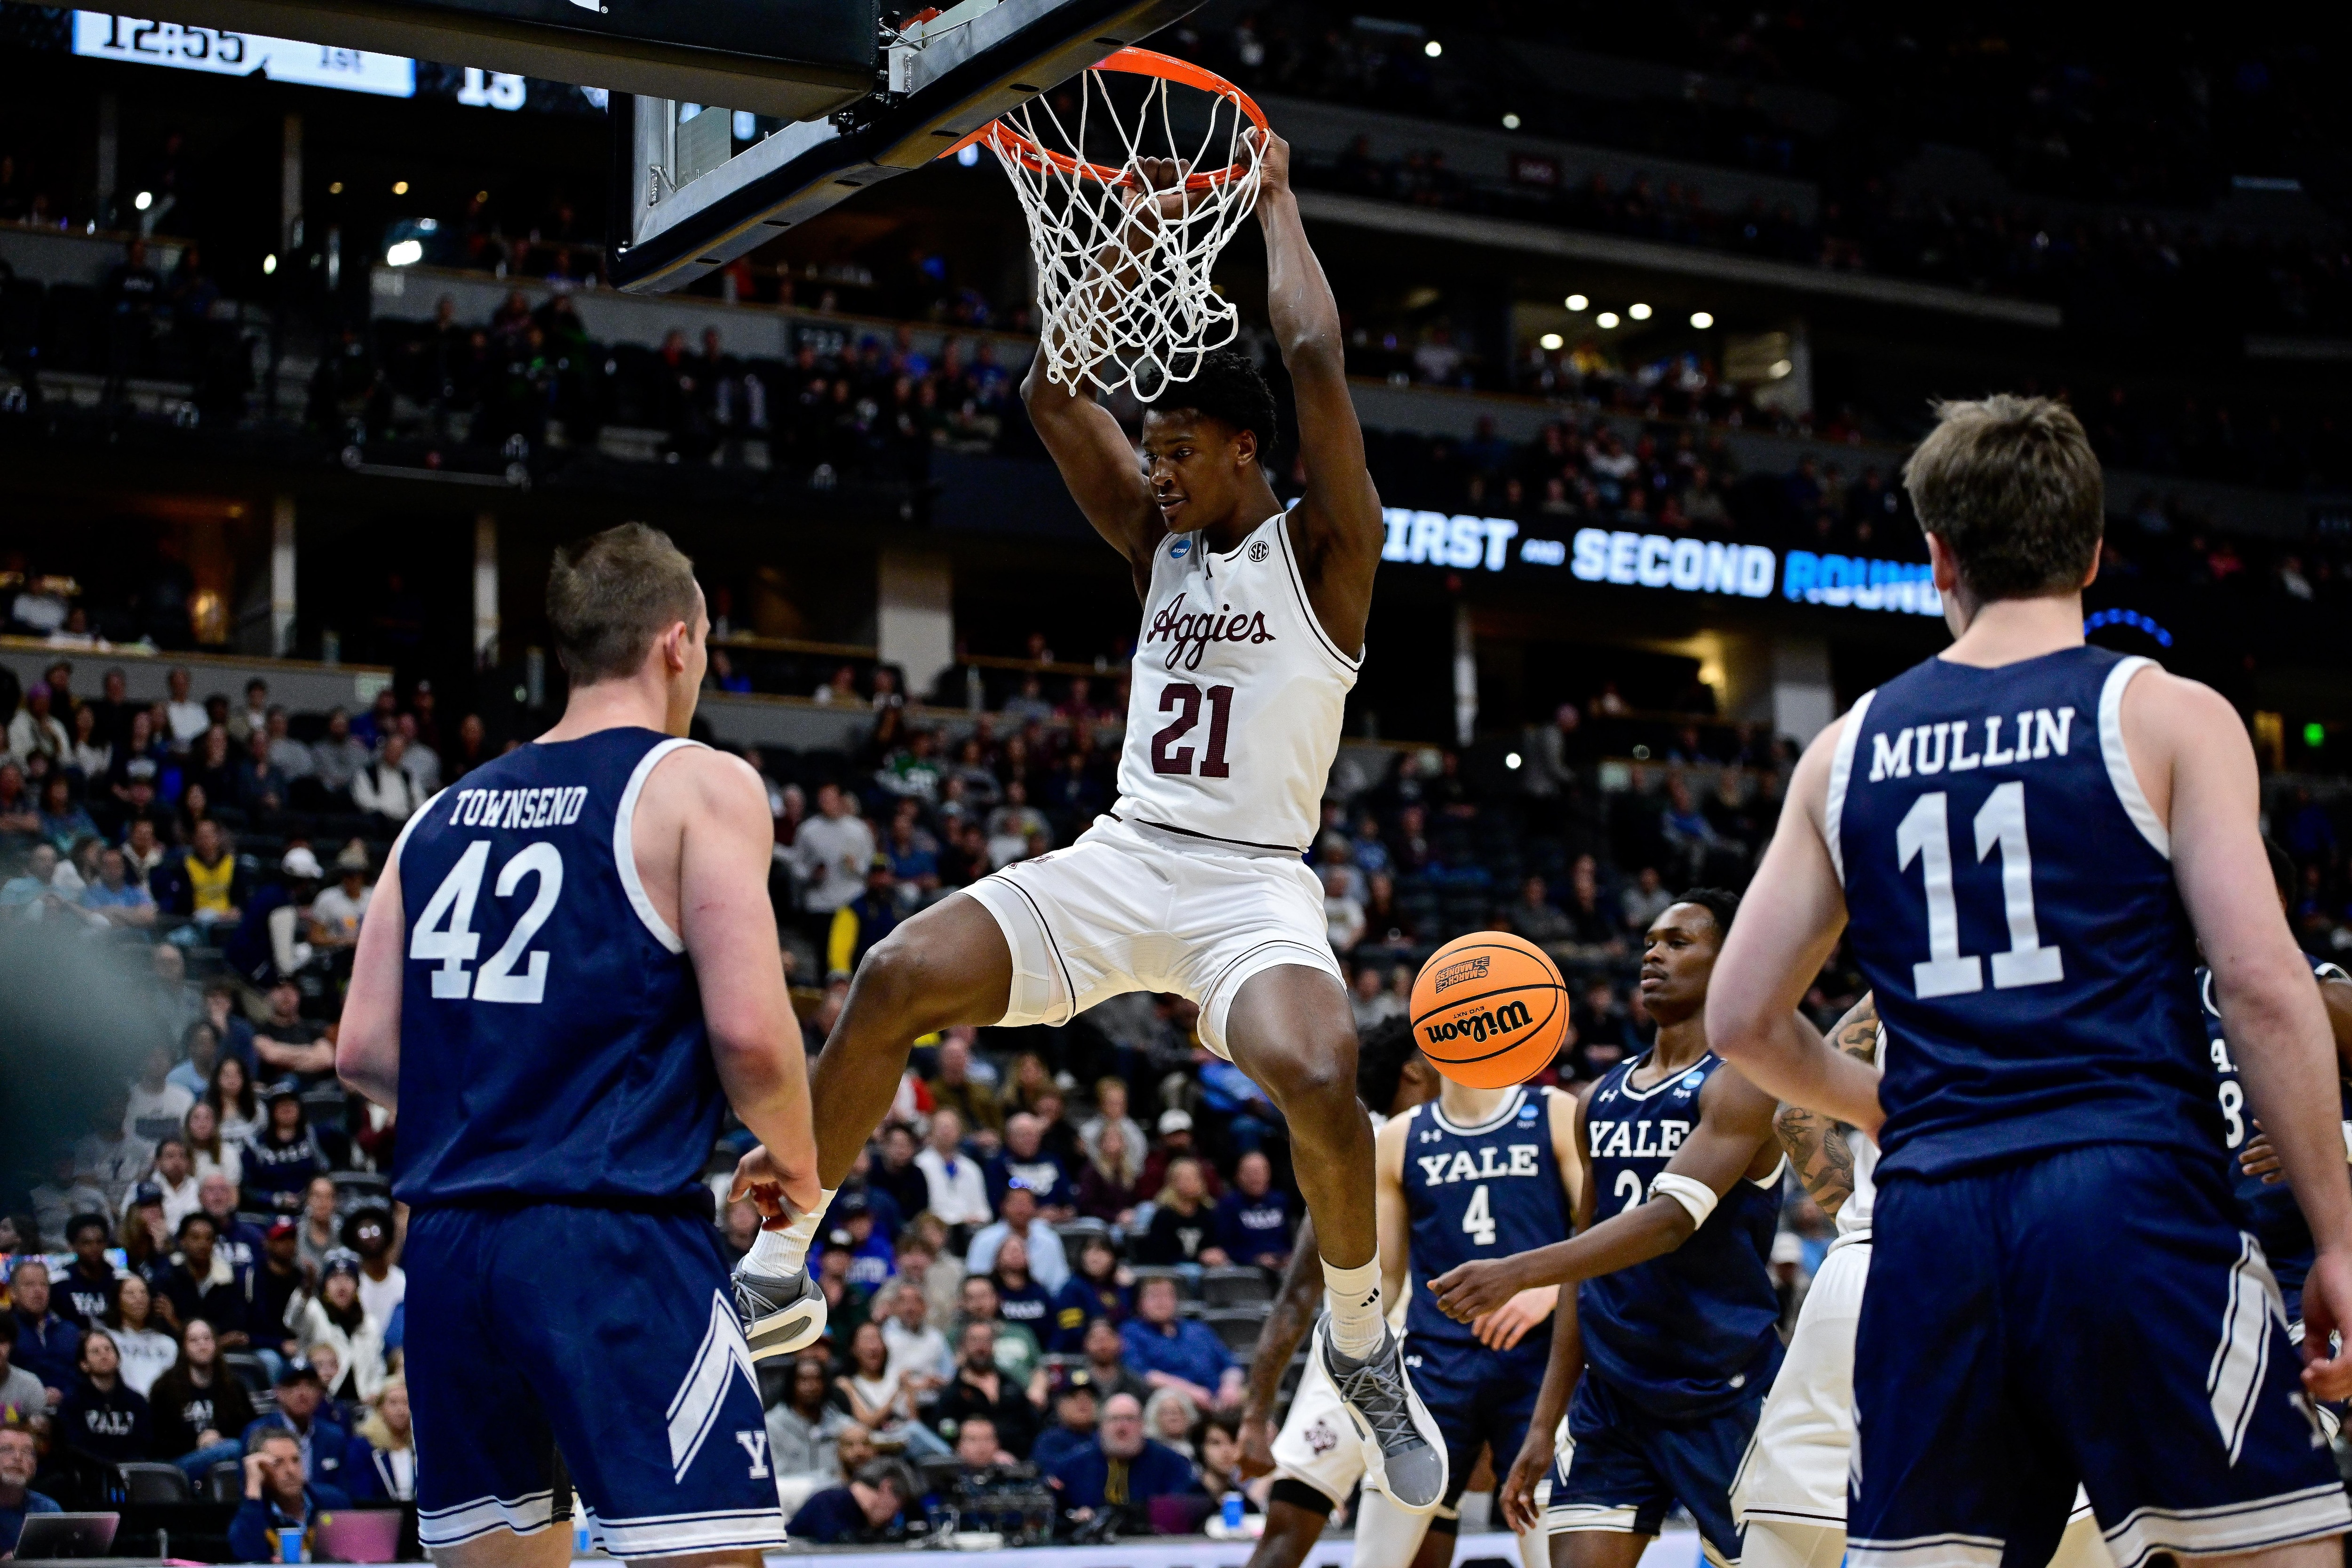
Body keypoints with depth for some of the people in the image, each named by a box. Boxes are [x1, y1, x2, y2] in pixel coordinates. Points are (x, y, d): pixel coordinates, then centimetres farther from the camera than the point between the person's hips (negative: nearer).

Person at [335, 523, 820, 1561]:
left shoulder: (446, 811, 16)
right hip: (614, 1239, -7)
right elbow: (748, 1030, -10)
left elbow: (364, 1050, 13)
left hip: (446, 1242, 7)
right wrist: (797, 1174, 7)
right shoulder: (701, 786, -1)